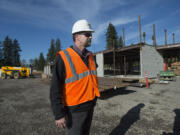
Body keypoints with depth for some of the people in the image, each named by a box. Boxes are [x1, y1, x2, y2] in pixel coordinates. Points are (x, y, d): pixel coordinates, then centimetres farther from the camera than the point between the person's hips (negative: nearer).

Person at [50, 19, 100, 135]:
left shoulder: (90, 56, 3)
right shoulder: (64, 57, -18)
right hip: (74, 108, -6)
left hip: (90, 105, 7)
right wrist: (59, 114, -17)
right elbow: (55, 88, -18)